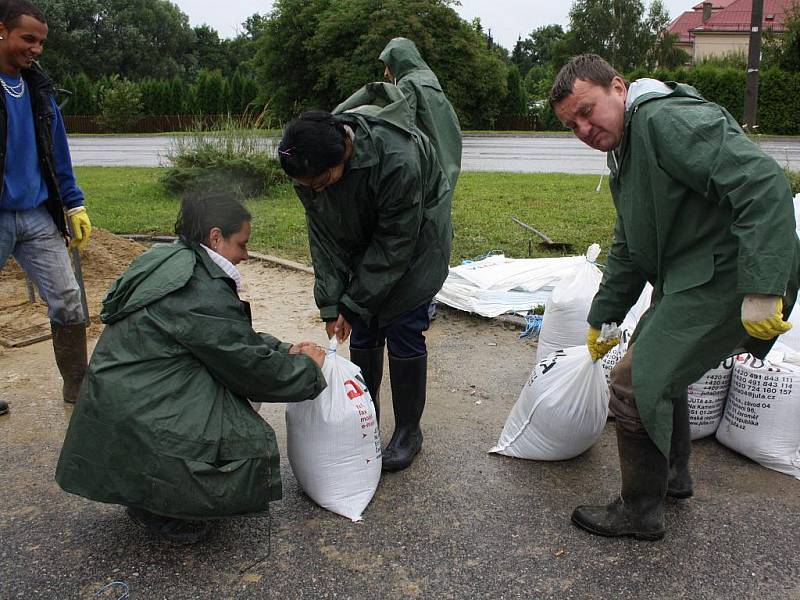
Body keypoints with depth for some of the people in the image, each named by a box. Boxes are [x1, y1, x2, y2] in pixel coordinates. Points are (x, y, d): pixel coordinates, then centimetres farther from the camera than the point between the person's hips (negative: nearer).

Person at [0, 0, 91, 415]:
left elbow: (57, 154, 13)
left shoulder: (38, 87, 9)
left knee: (68, 302, 2)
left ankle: (76, 384, 16)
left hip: (38, 216, 5)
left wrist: (74, 205, 10)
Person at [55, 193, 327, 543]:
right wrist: (308, 368, 1)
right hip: (136, 420, -10)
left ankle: (151, 497, 16)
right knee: (251, 444, -9)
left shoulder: (168, 265, 10)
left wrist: (283, 350, 10)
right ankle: (156, 510, 5)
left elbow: (237, 340, 17)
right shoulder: (202, 294, -22)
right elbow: (251, 369, -14)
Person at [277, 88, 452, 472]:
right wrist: (331, 305, -18)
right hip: (363, 240, 5)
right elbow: (324, 239, -12)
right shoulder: (309, 168, -20)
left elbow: (396, 242, -30)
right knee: (363, 329, 7)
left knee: (403, 330, -6)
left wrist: (354, 303, -24)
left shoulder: (398, 160, -39)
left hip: (416, 236, -5)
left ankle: (408, 430, 10)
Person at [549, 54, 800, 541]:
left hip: (730, 277, -11)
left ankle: (641, 512, 9)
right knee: (658, 361, 24)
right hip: (689, 278, 11)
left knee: (636, 382, -10)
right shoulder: (623, 151, 17)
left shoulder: (667, 118, -17)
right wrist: (604, 318, 30)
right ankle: (674, 474, 43)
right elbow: (629, 250, 26)